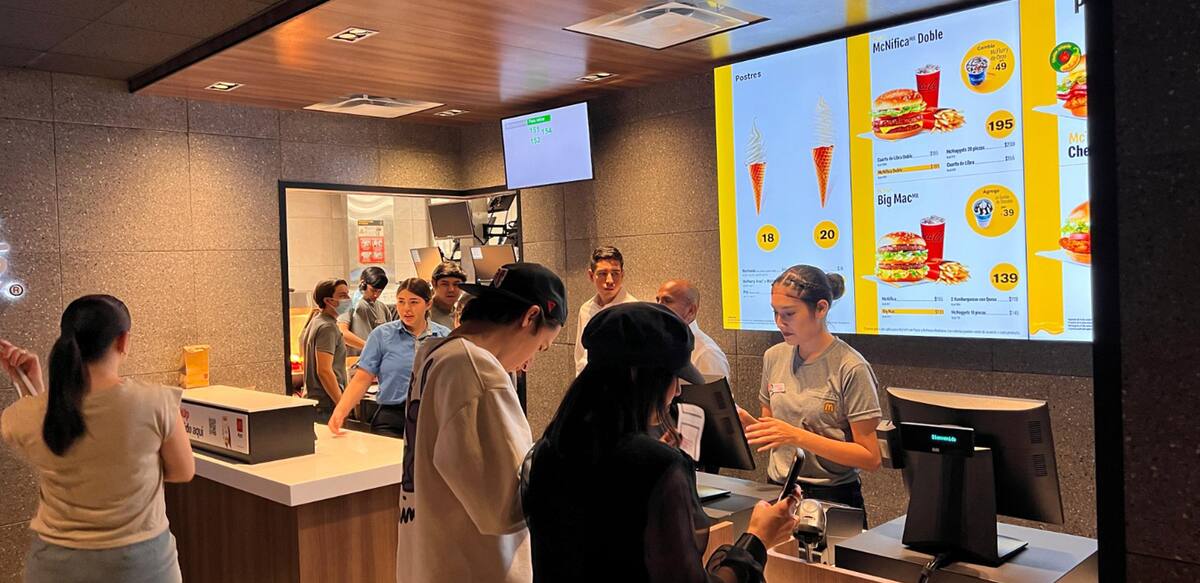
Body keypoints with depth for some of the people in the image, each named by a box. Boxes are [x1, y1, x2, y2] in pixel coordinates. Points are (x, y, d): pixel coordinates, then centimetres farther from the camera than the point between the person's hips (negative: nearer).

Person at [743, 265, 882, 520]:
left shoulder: (851, 368, -11)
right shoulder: (774, 357, 5)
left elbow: (870, 458, -11)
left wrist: (799, 436, -19)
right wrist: (744, 420, -7)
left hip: (833, 497, -3)